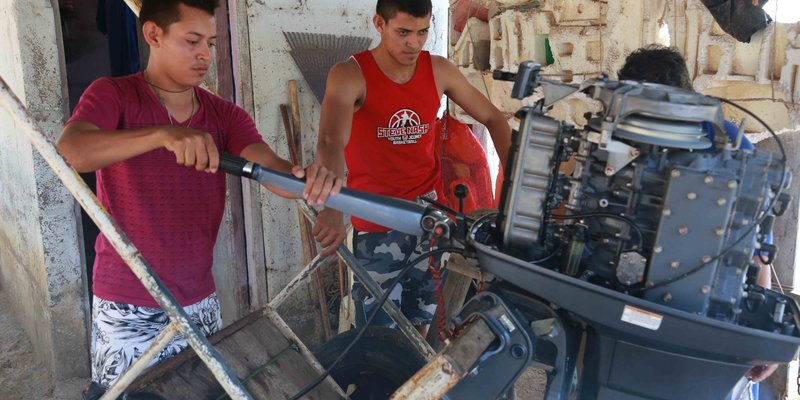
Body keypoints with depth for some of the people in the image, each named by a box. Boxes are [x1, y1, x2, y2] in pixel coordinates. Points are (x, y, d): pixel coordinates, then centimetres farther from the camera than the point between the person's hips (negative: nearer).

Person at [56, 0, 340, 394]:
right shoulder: (112, 95, -7)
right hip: (128, 310, -4)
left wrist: (309, 179, -35)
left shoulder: (224, 115, 3)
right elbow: (70, 152, -27)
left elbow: (278, 174, -11)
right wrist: (163, 133, -42)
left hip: (200, 303, 4)